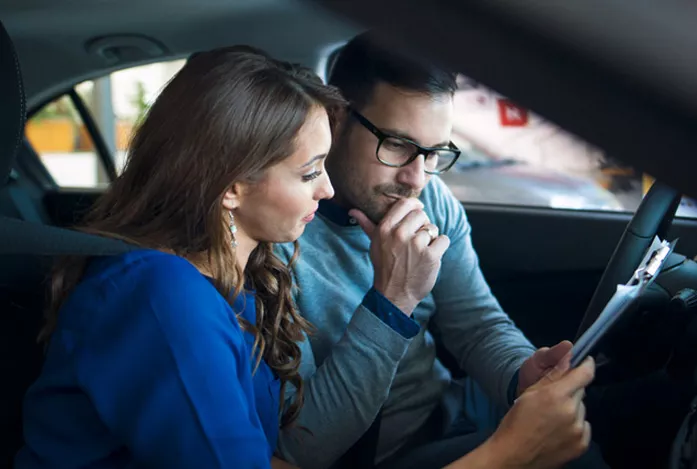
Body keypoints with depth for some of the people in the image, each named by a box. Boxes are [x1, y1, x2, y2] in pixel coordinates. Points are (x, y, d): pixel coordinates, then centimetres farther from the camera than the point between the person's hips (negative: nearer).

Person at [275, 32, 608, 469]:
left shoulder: (434, 202, -1)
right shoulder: (274, 236, -23)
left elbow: (480, 326, 3)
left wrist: (525, 375, -21)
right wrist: (392, 300, -31)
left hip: (451, 415, 7)